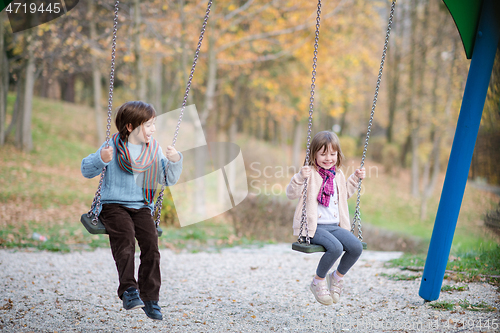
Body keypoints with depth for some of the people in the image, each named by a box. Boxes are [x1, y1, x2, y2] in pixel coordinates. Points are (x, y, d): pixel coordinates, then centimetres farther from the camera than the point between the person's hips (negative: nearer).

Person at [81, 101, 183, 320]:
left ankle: (150, 298, -10)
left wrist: (175, 161, -12)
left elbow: (169, 180, 6)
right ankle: (128, 290, -27)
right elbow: (86, 171, -3)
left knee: (150, 242, -16)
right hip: (114, 205, -3)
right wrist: (101, 159, -23)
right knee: (125, 238, -28)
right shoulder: (113, 147, -3)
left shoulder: (154, 150, 7)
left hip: (142, 207, 3)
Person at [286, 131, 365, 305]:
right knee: (335, 247, -30)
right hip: (314, 226, -6)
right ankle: (318, 281, -5)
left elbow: (344, 193, 35)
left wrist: (355, 178, 25)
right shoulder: (310, 173, -6)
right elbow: (291, 194, -16)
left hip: (334, 225, 7)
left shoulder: (337, 175, 15)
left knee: (356, 247, -16)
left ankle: (338, 276, 11)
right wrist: (300, 177, -31)